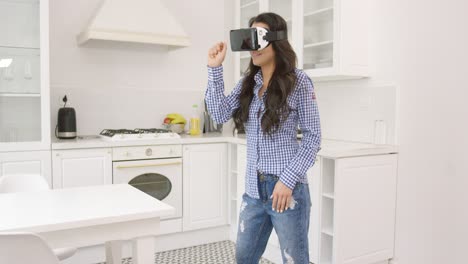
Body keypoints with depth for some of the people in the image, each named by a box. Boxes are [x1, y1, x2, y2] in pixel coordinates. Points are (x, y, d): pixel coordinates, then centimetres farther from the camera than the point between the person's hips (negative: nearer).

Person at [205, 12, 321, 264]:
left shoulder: (298, 81, -8)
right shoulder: (247, 82, 8)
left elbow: (313, 137, -8)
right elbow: (220, 114, 0)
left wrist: (288, 180, -16)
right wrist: (214, 68, -5)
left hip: (287, 187, -5)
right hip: (254, 188, 6)